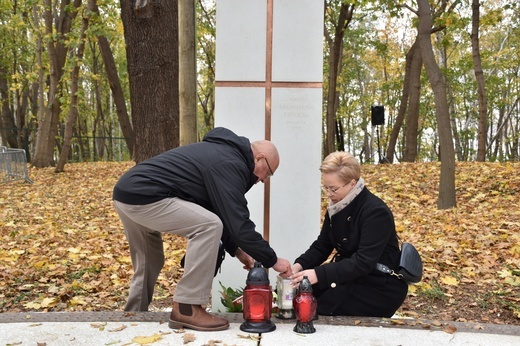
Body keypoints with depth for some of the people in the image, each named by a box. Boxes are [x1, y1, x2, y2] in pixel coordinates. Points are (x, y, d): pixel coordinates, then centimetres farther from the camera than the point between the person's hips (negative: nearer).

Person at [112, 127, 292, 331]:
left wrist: (236, 250, 22)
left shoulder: (224, 154, 19)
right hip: (142, 196, -11)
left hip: (128, 192, 11)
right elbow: (238, 223, -17)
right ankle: (186, 309, -9)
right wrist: (273, 261, -7)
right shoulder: (230, 164, -12)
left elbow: (218, 213, 24)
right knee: (209, 226, -16)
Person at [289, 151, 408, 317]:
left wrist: (319, 274, -37)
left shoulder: (376, 212, -22)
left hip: (380, 287, -7)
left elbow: (364, 262, -30)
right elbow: (322, 246, 5)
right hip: (350, 275, 7)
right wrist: (300, 265, -15)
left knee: (319, 308, -25)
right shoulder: (337, 207, 1)